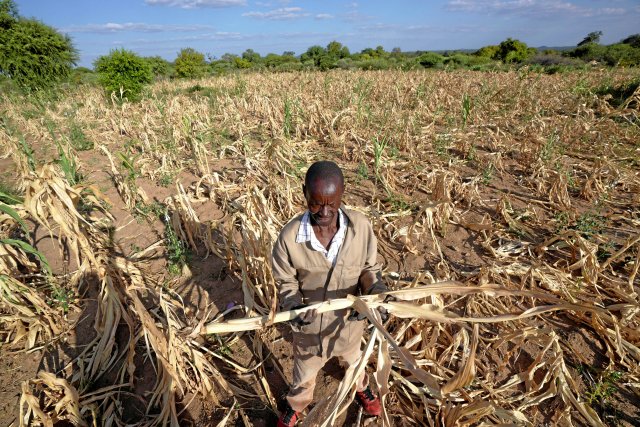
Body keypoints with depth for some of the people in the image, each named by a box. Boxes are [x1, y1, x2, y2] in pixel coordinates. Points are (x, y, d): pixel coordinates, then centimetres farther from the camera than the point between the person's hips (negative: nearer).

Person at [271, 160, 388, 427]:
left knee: (352, 358, 35)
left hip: (349, 317, 2)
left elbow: (369, 268, -9)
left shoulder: (361, 226, -24)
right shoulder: (289, 237, -27)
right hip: (309, 322, -1)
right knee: (304, 370, 30)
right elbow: (286, 282, -13)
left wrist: (376, 290, -28)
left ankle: (361, 388, 71)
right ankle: (296, 405, 64)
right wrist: (293, 306, -31)